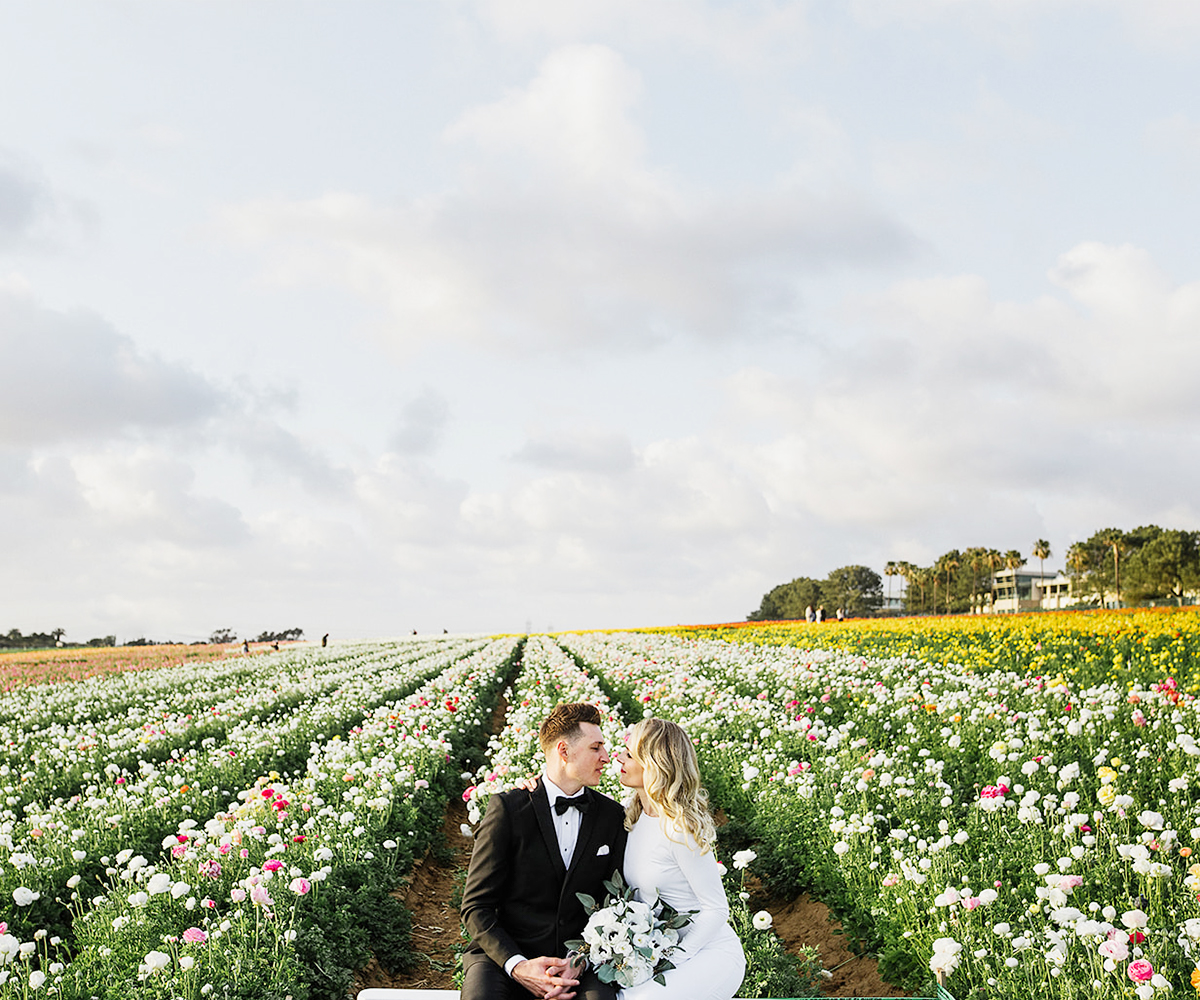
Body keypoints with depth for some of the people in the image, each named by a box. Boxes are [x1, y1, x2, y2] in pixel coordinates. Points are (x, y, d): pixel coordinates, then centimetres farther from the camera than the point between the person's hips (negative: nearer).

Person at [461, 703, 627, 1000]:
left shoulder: (612, 816, 7)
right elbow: (476, 906, -4)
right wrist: (517, 966, -18)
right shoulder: (507, 808, -4)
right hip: (505, 954, -1)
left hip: (580, 961, 2)